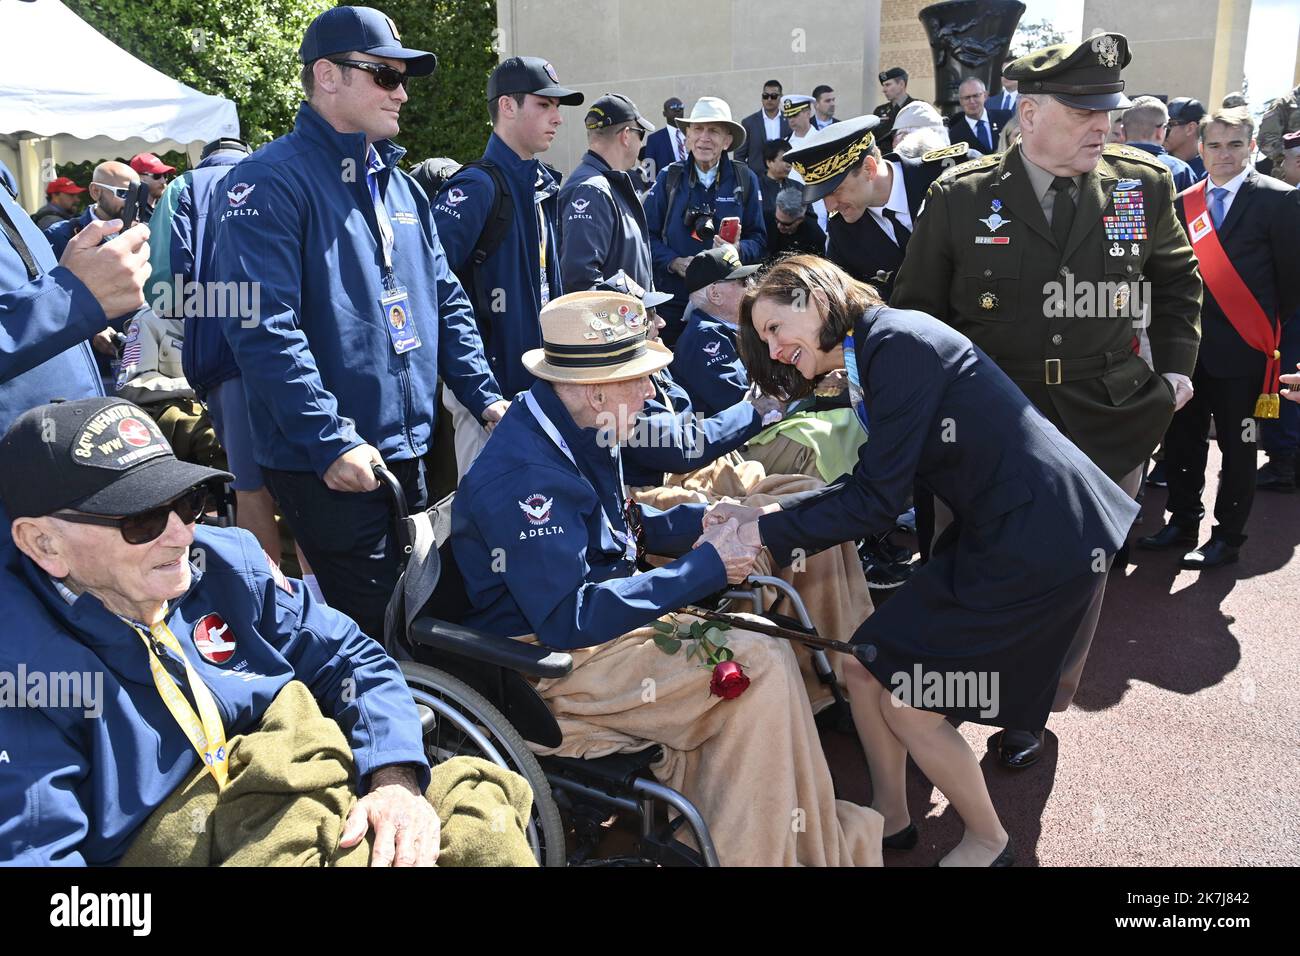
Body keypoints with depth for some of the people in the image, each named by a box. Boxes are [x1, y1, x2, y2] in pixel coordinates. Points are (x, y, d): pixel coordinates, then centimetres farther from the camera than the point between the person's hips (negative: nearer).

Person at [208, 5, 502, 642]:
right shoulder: (269, 184, -11)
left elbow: (445, 301, 18)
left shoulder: (397, 184, 15)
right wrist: (331, 441, -26)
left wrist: (485, 397, 9)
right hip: (328, 467, -8)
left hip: (411, 451, 8)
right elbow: (264, 327, -20)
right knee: (372, 628, 1)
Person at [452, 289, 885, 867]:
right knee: (760, 666, -19)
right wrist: (704, 568, -24)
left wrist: (705, 520, 3)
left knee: (766, 656, 0)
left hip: (591, 619, 10)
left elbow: (620, 528, 20)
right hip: (547, 664, -10)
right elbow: (570, 620, -28)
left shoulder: (575, 433, 7)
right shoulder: (525, 473, -23)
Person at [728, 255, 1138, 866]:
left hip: (1040, 542, -9)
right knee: (865, 664, 8)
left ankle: (988, 842, 25)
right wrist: (761, 517, 4)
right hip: (995, 533, 9)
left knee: (909, 703, -1)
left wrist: (767, 532, -12)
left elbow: (877, 503, -20)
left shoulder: (899, 341, -18)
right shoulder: (876, 357, 11)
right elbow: (865, 487, 11)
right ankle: (891, 818, 29)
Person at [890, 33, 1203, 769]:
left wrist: (1174, 367, 8)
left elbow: (1178, 280, 16)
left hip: (1106, 430, 2)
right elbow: (918, 308, 3)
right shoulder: (961, 196, -7)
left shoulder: (1144, 185, 0)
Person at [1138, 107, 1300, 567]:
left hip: (1242, 348, -4)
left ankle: (1227, 537, 16)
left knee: (1238, 446, 5)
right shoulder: (1185, 202, 8)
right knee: (1182, 438, 12)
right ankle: (1183, 521, 27)